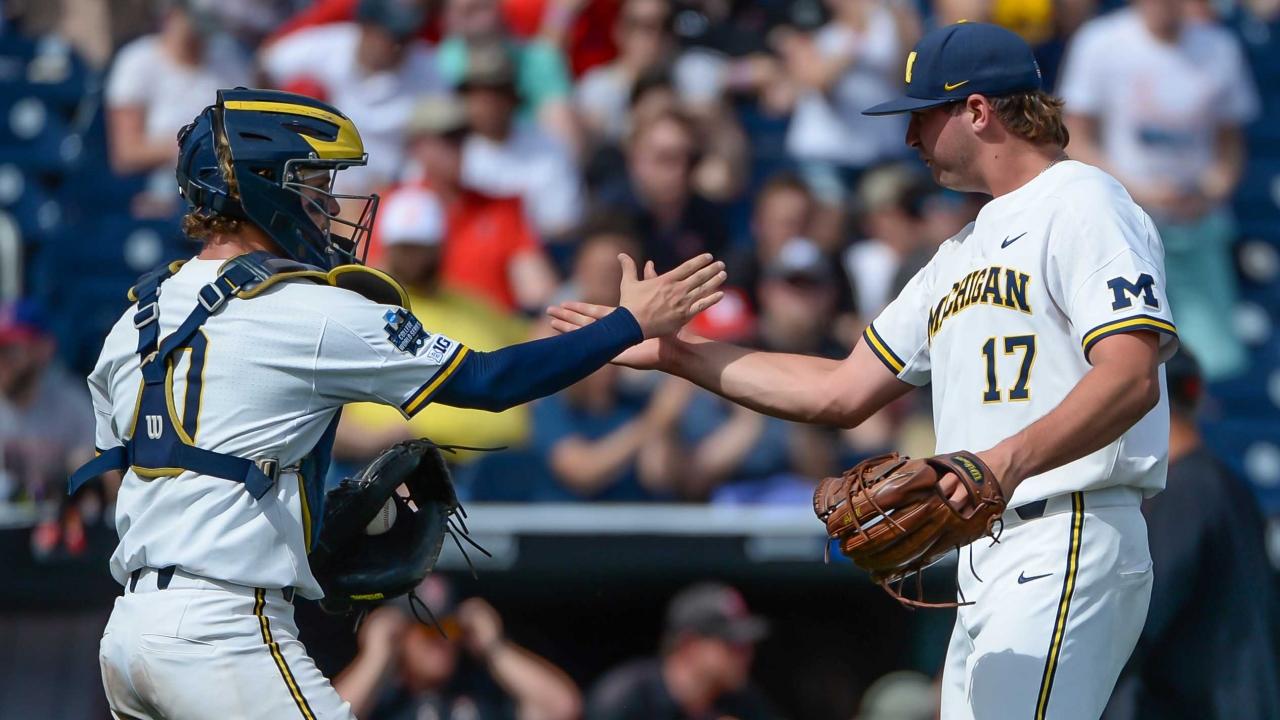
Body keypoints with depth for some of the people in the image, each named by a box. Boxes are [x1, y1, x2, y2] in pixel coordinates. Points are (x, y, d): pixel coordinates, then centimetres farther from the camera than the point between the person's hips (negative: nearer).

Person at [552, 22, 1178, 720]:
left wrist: (1010, 460, -32)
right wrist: (673, 352, 24)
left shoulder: (1081, 204, -4)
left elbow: (1132, 377, -19)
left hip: (1069, 551, -10)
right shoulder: (963, 252, 26)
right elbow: (843, 391, 26)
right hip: (983, 568, 10)